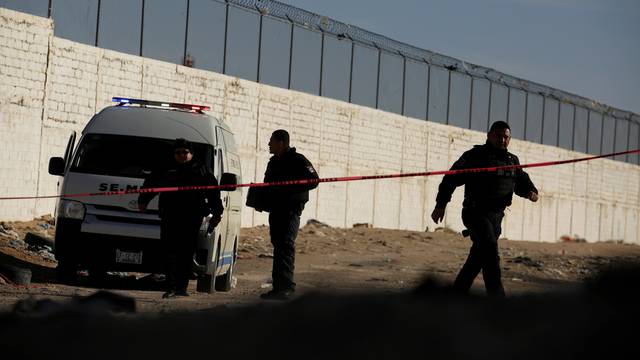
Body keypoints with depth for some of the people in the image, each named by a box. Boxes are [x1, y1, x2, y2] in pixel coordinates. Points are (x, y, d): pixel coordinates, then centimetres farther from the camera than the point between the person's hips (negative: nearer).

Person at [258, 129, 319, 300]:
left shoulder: (297, 160, -6)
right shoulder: (273, 162, 20)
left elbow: (313, 180, -13)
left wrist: (290, 187, -19)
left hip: (291, 210, -9)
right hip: (275, 209, 9)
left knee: (286, 244, -16)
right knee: (278, 246, 9)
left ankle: (286, 286, -21)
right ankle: (279, 286, 12)